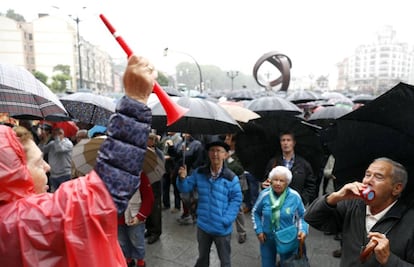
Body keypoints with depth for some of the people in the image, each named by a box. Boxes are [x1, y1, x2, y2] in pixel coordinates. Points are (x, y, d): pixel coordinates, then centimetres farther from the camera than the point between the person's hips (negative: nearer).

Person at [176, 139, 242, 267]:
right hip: (203, 225, 3)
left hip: (222, 228, -3)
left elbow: (236, 199, -12)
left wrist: (226, 220, -20)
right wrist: (182, 178, -23)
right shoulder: (199, 173, -5)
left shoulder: (231, 178, -16)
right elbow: (185, 188, -1)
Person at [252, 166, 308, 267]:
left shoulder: (294, 196, -14)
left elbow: (302, 216, 0)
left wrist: (303, 230, -16)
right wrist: (258, 230, -4)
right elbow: (255, 212, 2)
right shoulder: (264, 194, -13)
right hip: (267, 238, 1)